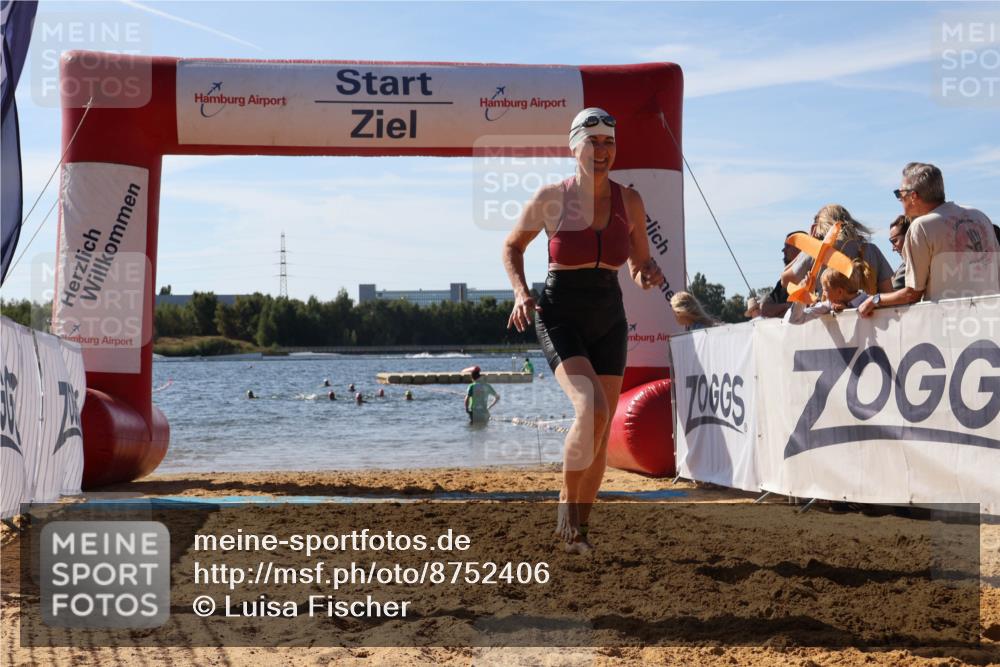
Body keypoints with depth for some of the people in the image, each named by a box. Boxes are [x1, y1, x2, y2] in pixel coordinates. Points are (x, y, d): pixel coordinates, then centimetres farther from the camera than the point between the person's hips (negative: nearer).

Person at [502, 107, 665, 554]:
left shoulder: (629, 201, 3)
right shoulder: (550, 198, -5)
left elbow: (641, 260, 15)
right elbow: (513, 246, 10)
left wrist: (649, 275, -8)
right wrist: (521, 292, -6)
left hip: (609, 319, 4)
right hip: (560, 317, -4)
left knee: (601, 432, 5)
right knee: (591, 408, -25)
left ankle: (581, 523, 23)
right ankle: (567, 504, -5)